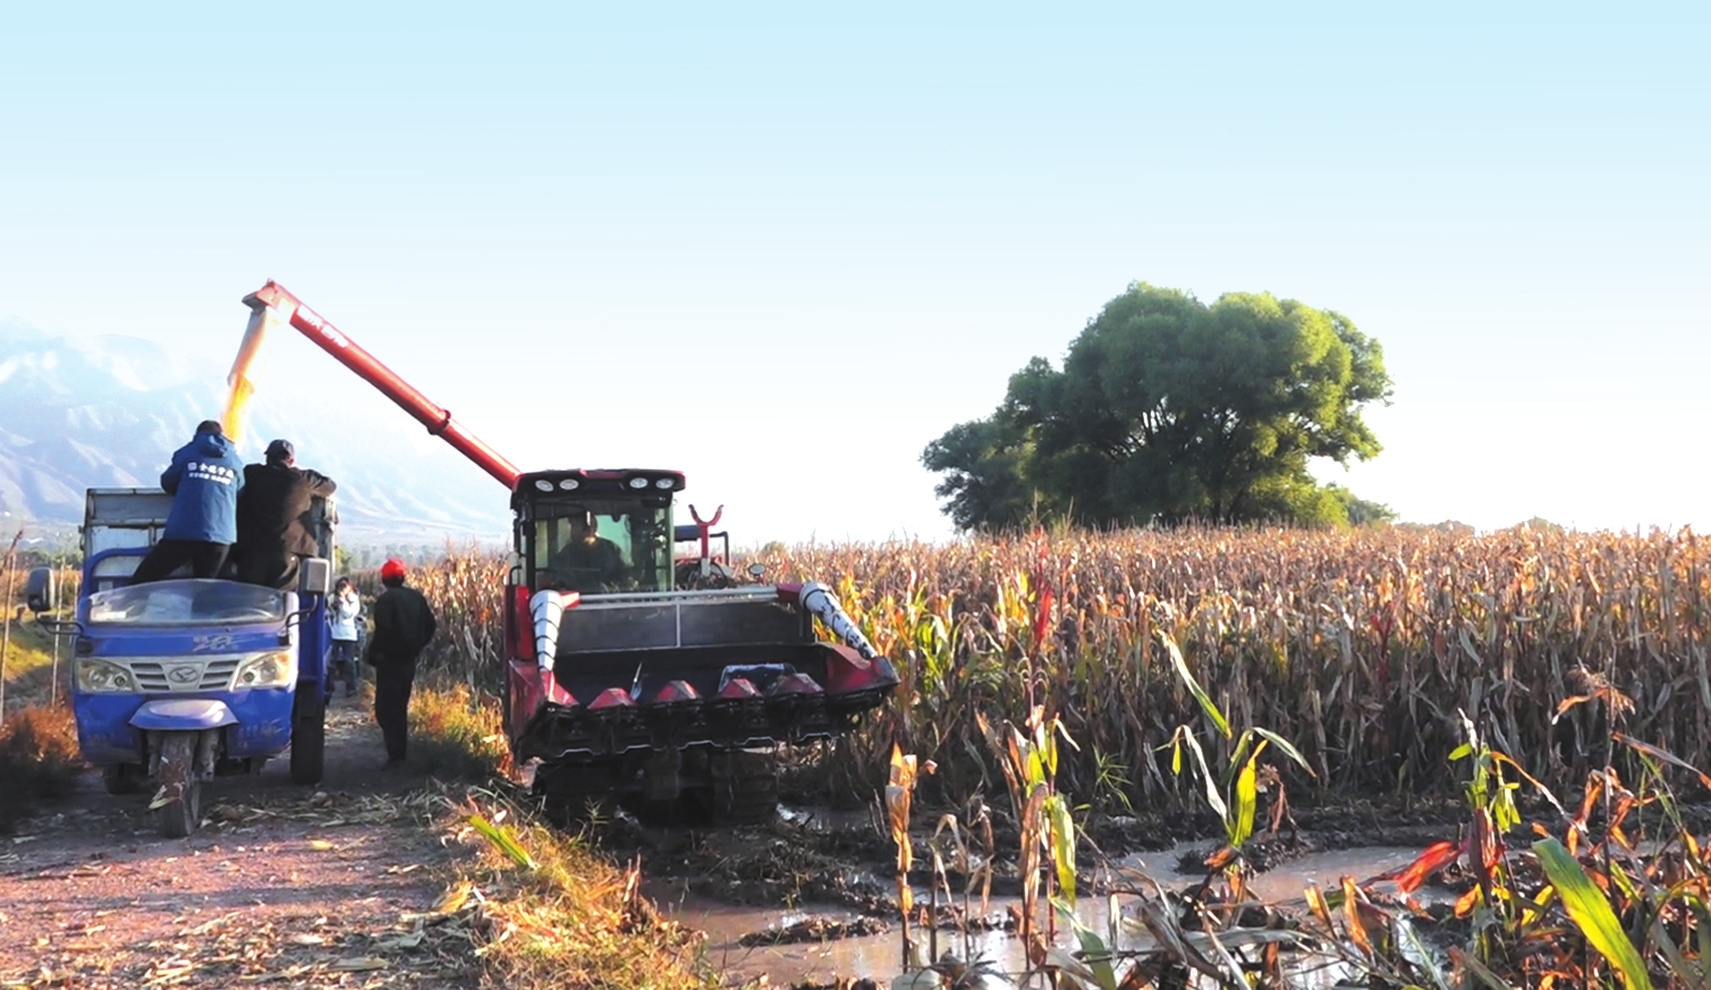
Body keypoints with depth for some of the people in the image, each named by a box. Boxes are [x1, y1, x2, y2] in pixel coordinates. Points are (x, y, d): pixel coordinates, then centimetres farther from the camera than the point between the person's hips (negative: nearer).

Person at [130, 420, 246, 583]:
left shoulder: (186, 453, 6)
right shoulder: (235, 461, 12)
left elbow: (168, 483, 17)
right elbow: (240, 494, 22)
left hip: (182, 533, -2)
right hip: (219, 537, 2)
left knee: (141, 582, 8)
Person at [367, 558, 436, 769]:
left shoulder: (385, 600, -14)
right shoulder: (416, 597, 7)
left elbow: (382, 630, -21)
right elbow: (430, 625, 10)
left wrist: (373, 654, -9)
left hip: (389, 659, -7)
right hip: (409, 660, 7)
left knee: (386, 708, -4)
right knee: (400, 706, 17)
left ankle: (395, 753, -11)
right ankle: (400, 751, 21)